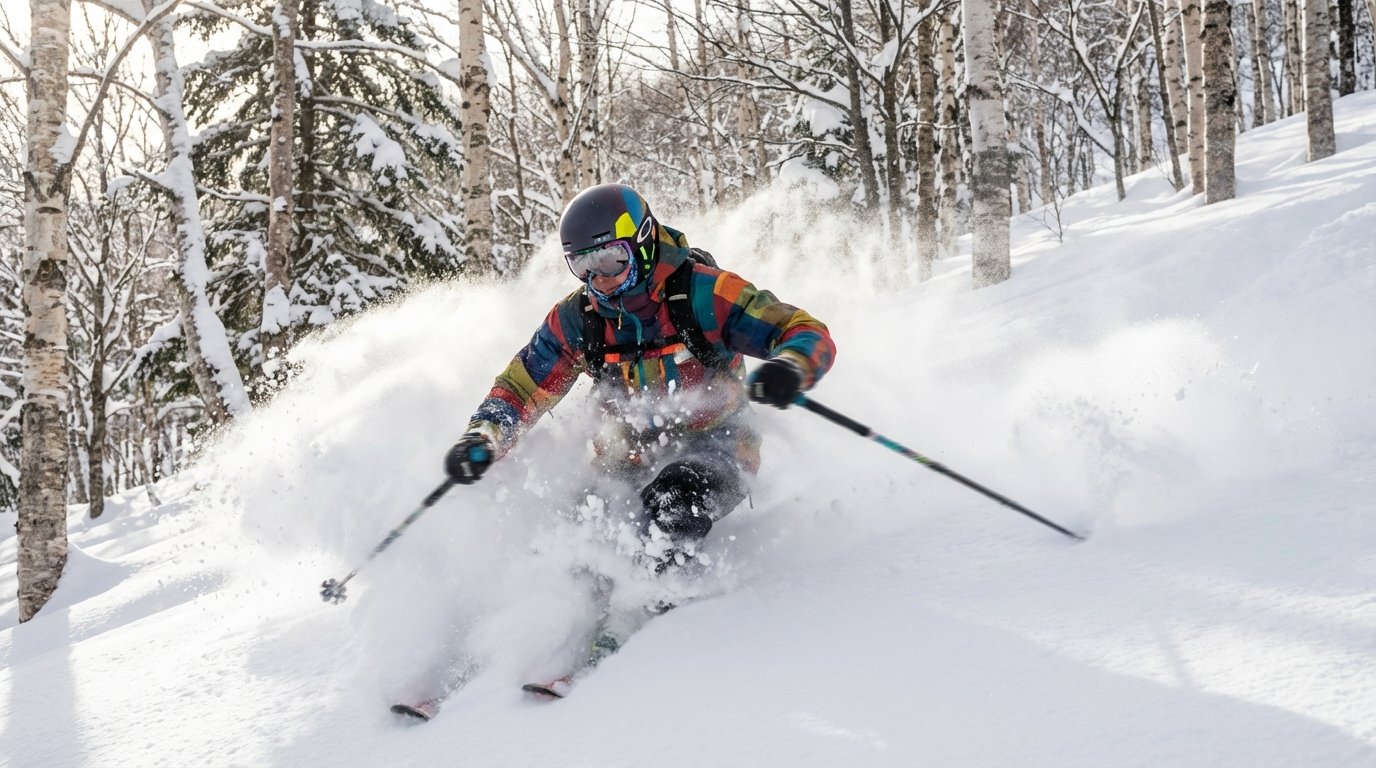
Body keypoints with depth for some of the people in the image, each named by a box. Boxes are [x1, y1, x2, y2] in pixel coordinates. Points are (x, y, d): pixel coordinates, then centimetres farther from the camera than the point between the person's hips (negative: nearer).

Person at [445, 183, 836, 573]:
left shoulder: (704, 293, -17)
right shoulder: (576, 319, -4)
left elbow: (811, 335, -19)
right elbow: (521, 387, 6)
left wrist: (789, 369, -43)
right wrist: (482, 439, -14)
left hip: (711, 444, -5)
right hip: (629, 455, 5)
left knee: (669, 500, -35)